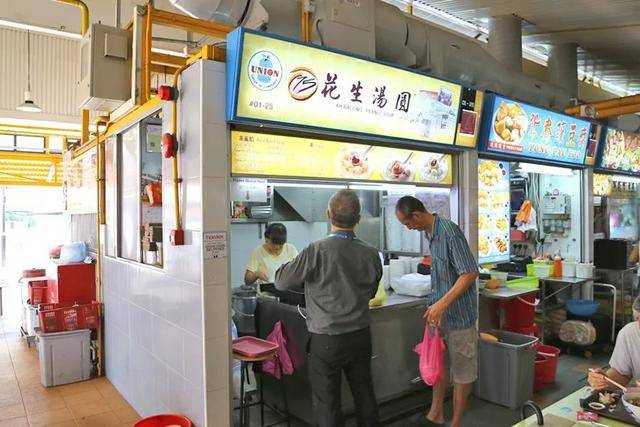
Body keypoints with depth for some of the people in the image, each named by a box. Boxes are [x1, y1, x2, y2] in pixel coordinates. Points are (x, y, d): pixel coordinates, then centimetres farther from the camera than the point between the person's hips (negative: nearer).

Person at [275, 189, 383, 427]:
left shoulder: (317, 251, -21)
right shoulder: (370, 253, -6)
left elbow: (282, 282, -10)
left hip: (326, 340, -4)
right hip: (361, 335, 5)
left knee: (327, 400, 11)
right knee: (364, 393, 22)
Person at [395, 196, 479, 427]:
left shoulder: (450, 231, -22)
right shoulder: (431, 233, 5)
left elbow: (470, 273, -25)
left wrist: (442, 304, -27)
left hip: (459, 314, -8)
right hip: (440, 312, 9)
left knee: (461, 370, 9)